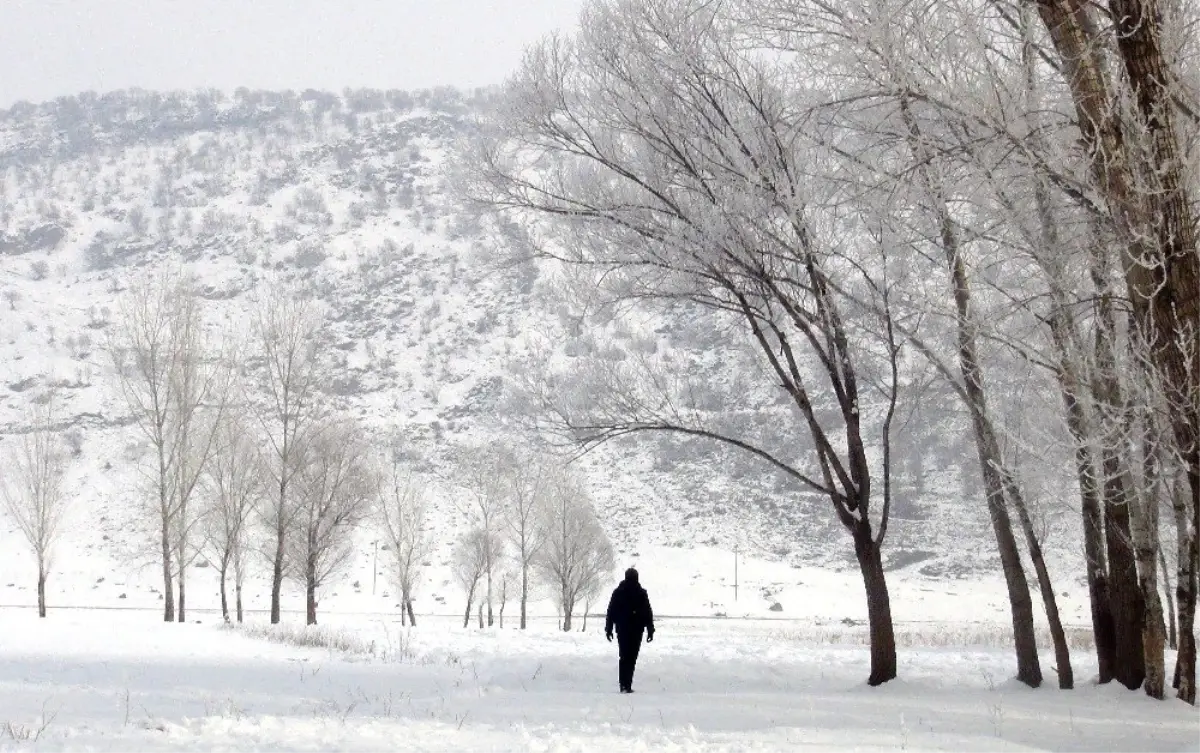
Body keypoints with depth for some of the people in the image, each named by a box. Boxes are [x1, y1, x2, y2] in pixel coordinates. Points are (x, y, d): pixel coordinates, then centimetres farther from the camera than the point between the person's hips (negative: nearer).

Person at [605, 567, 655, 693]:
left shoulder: (617, 592, 2)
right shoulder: (641, 593, -2)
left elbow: (610, 612, 4)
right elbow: (648, 613, 1)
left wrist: (608, 629, 8)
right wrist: (650, 630, 5)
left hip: (622, 630, 1)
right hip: (636, 631, -1)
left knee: (624, 657, 6)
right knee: (631, 658, 2)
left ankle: (624, 684, -1)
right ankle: (627, 685, -3)